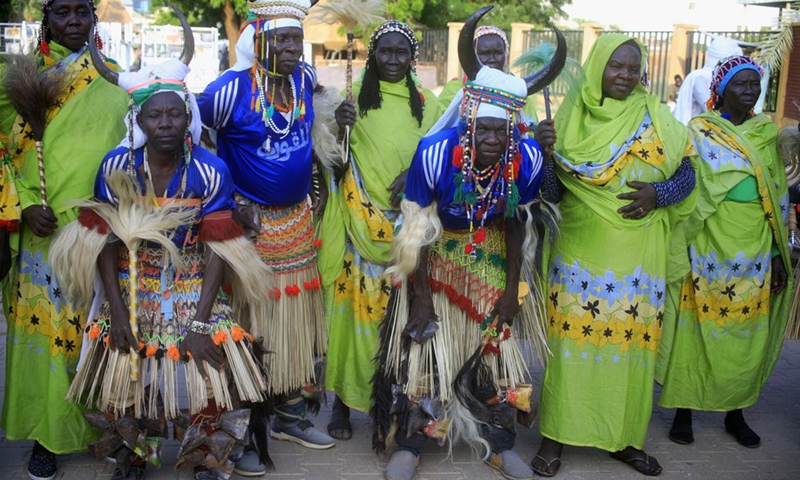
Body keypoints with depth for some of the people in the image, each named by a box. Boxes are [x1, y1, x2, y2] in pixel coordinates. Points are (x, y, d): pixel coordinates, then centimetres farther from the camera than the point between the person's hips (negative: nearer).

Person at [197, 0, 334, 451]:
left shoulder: (305, 79, 2)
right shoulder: (230, 89, -16)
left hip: (297, 222, 6)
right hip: (247, 223, -6)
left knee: (297, 319, 12)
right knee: (249, 323, 2)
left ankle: (293, 414, 27)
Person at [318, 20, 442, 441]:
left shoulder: (426, 102, 11)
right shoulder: (354, 94, 5)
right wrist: (339, 126, -19)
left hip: (407, 219, 2)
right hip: (359, 218, -2)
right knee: (355, 299, -4)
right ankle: (344, 399, 9)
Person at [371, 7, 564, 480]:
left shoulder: (527, 158, -22)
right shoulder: (436, 152, -29)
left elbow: (516, 225, -6)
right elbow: (415, 228, -19)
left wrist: (512, 289, -2)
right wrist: (419, 296, -14)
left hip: (491, 261, 3)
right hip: (436, 259, -2)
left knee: (498, 349, 9)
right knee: (422, 348, 0)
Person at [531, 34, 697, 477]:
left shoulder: (655, 118, 4)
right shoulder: (569, 118, 2)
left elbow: (686, 176, 7)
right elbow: (551, 192, 0)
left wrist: (658, 194, -13)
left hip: (638, 256, 2)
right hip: (581, 250, -1)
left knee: (632, 339, 7)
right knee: (573, 337, 0)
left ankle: (624, 437, 24)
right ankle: (556, 436, 15)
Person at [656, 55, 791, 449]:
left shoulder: (768, 134, 11)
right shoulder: (698, 131, 0)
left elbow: (779, 197, 13)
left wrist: (779, 252, 9)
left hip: (755, 251, 4)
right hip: (709, 249, -3)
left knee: (748, 336, 8)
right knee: (699, 329, 1)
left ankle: (736, 413, 24)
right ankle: (684, 413, 15)